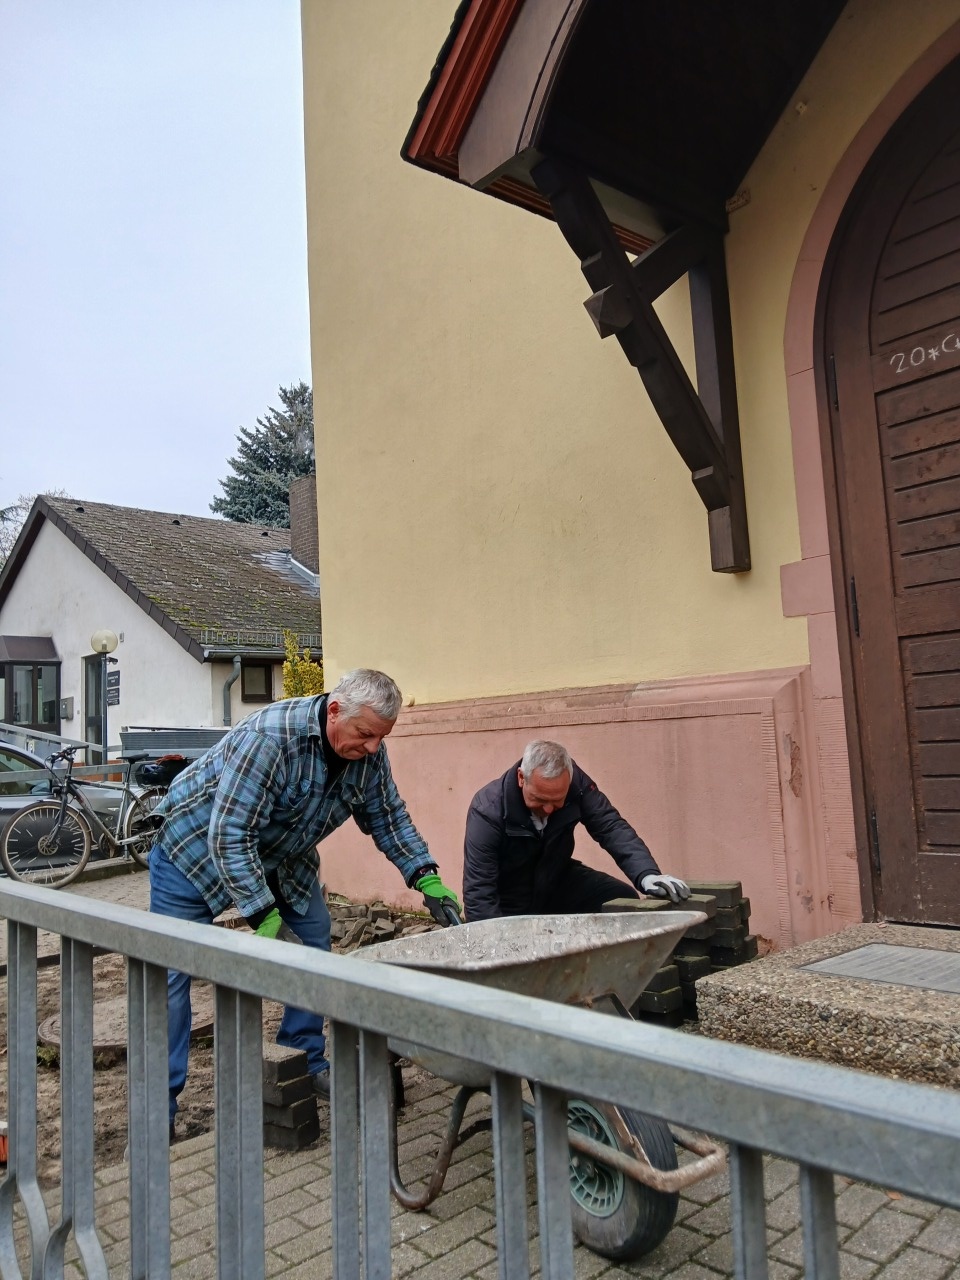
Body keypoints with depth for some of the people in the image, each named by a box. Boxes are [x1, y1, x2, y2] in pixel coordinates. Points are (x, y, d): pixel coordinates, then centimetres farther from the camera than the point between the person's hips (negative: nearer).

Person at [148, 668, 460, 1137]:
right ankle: (159, 1102, 8)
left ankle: (306, 1063, 18)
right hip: (197, 843, -6)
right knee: (171, 969, -6)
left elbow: (387, 816, -2)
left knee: (316, 940, 2)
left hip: (280, 855, 6)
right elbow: (230, 837, -37)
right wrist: (263, 917, -39)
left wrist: (426, 877, -12)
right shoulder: (269, 737, -38)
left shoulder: (368, 752, -17)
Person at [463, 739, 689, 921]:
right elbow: (478, 891, -31)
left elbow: (611, 827, -22)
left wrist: (647, 874, -39)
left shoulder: (576, 783, -21)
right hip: (510, 906, -4)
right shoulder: (488, 810, -31)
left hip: (558, 884, 4)